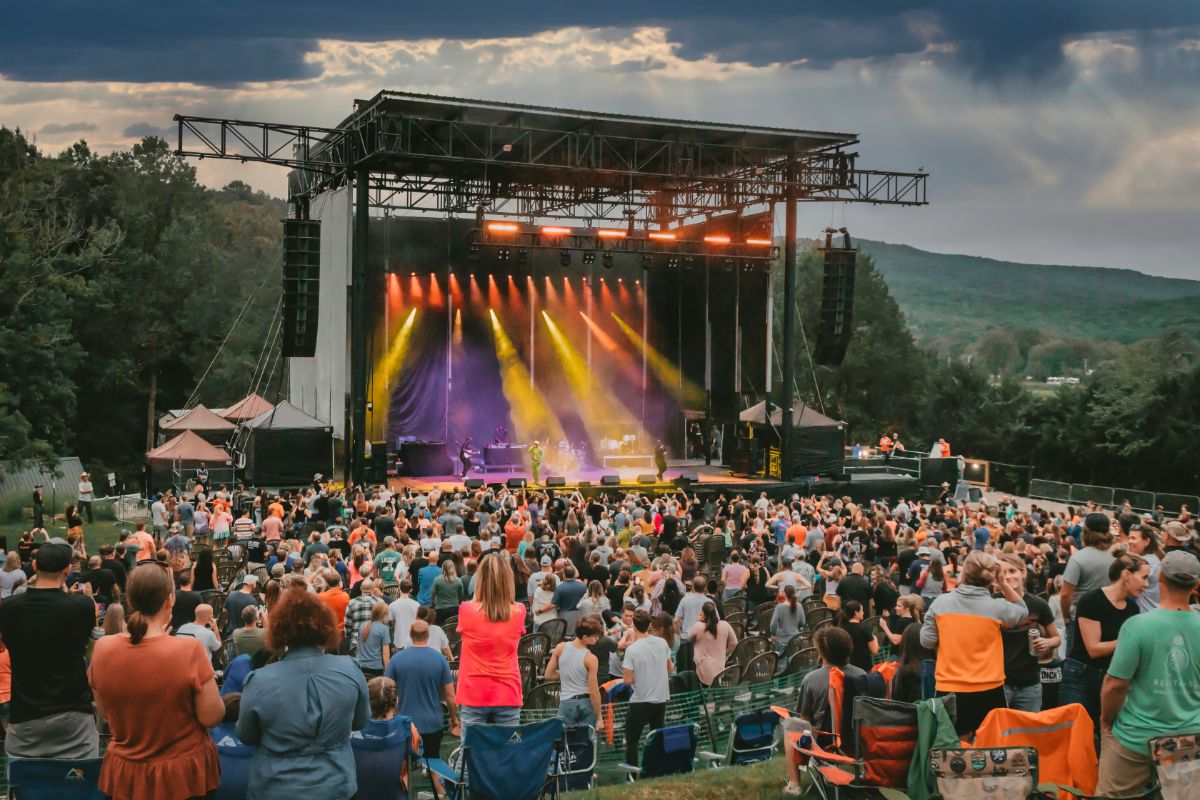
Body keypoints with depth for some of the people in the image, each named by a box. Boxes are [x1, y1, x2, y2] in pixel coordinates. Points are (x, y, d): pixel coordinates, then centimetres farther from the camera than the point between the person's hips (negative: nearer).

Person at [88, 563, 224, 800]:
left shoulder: (103, 649, -10)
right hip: (183, 775, -3)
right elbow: (212, 717, -15)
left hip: (124, 776, 3)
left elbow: (104, 711, 5)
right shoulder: (189, 650, -23)